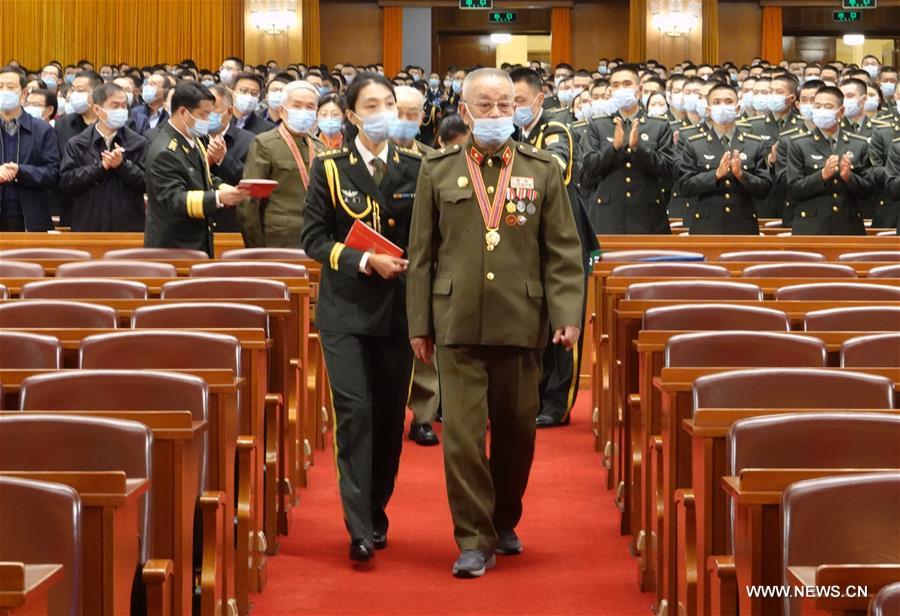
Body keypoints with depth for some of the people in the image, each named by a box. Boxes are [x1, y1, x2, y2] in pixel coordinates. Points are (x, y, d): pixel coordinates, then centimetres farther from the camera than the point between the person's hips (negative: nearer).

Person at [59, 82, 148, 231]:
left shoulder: (138, 143, 5)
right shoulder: (76, 145, 5)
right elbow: (65, 182, -5)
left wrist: (122, 165, -15)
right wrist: (101, 167, -13)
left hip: (129, 226, 0)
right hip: (88, 227, 0)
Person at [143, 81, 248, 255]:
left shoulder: (193, 141, 9)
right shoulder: (164, 152, -22)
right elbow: (175, 200, -27)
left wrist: (225, 189, 0)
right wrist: (218, 198, -36)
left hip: (198, 241, 9)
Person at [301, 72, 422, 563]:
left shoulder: (415, 168, 5)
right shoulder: (329, 168, 1)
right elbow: (314, 238, -3)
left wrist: (408, 264, -10)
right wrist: (365, 261, -14)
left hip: (399, 307, 2)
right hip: (345, 308, -2)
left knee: (390, 412, 7)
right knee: (354, 410, -11)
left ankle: (377, 512, 24)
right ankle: (359, 528, -10)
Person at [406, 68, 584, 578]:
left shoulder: (544, 171, 6)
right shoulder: (437, 171, 7)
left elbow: (564, 252, 4)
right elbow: (422, 253, 7)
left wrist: (568, 315, -6)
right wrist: (419, 323, 4)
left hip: (521, 324, 1)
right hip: (458, 323, -1)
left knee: (517, 432, 10)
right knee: (463, 435, -5)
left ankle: (504, 522, 30)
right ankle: (474, 540, 2)